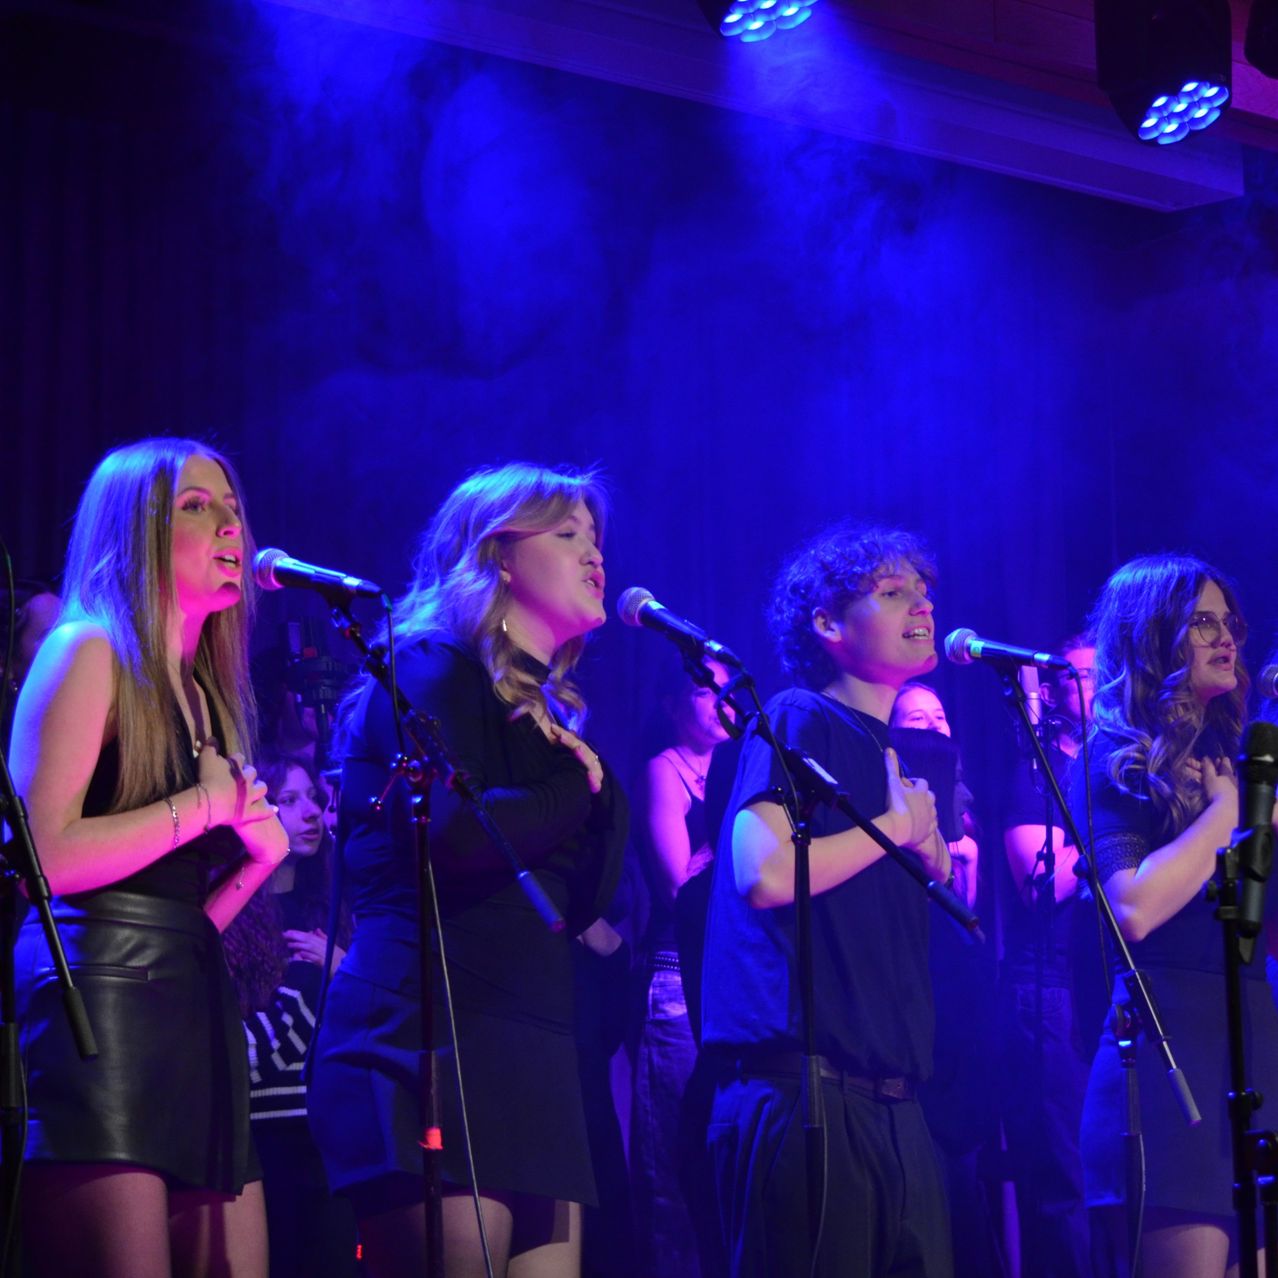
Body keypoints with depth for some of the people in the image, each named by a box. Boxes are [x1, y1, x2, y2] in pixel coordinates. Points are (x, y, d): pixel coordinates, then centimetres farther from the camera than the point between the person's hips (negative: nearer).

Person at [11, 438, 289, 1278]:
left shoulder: (204, 695, 23)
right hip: (99, 1000, -8)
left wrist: (261, 852, 5)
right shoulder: (91, 651, 0)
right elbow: (45, 857, -14)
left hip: (199, 1010, 8)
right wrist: (205, 808, -6)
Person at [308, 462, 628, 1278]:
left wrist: (598, 782, 5)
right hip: (433, 1042, -9)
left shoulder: (545, 708, 25)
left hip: (531, 1053, 9)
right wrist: (574, 788, -2)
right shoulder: (434, 668, 0)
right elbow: (453, 832, -18)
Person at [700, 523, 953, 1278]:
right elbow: (765, 874, -18)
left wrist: (931, 850, 8)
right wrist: (896, 826, -5)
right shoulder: (797, 721, -2)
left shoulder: (892, 757, 22)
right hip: (800, 1093, -8)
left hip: (891, 1099, 8)